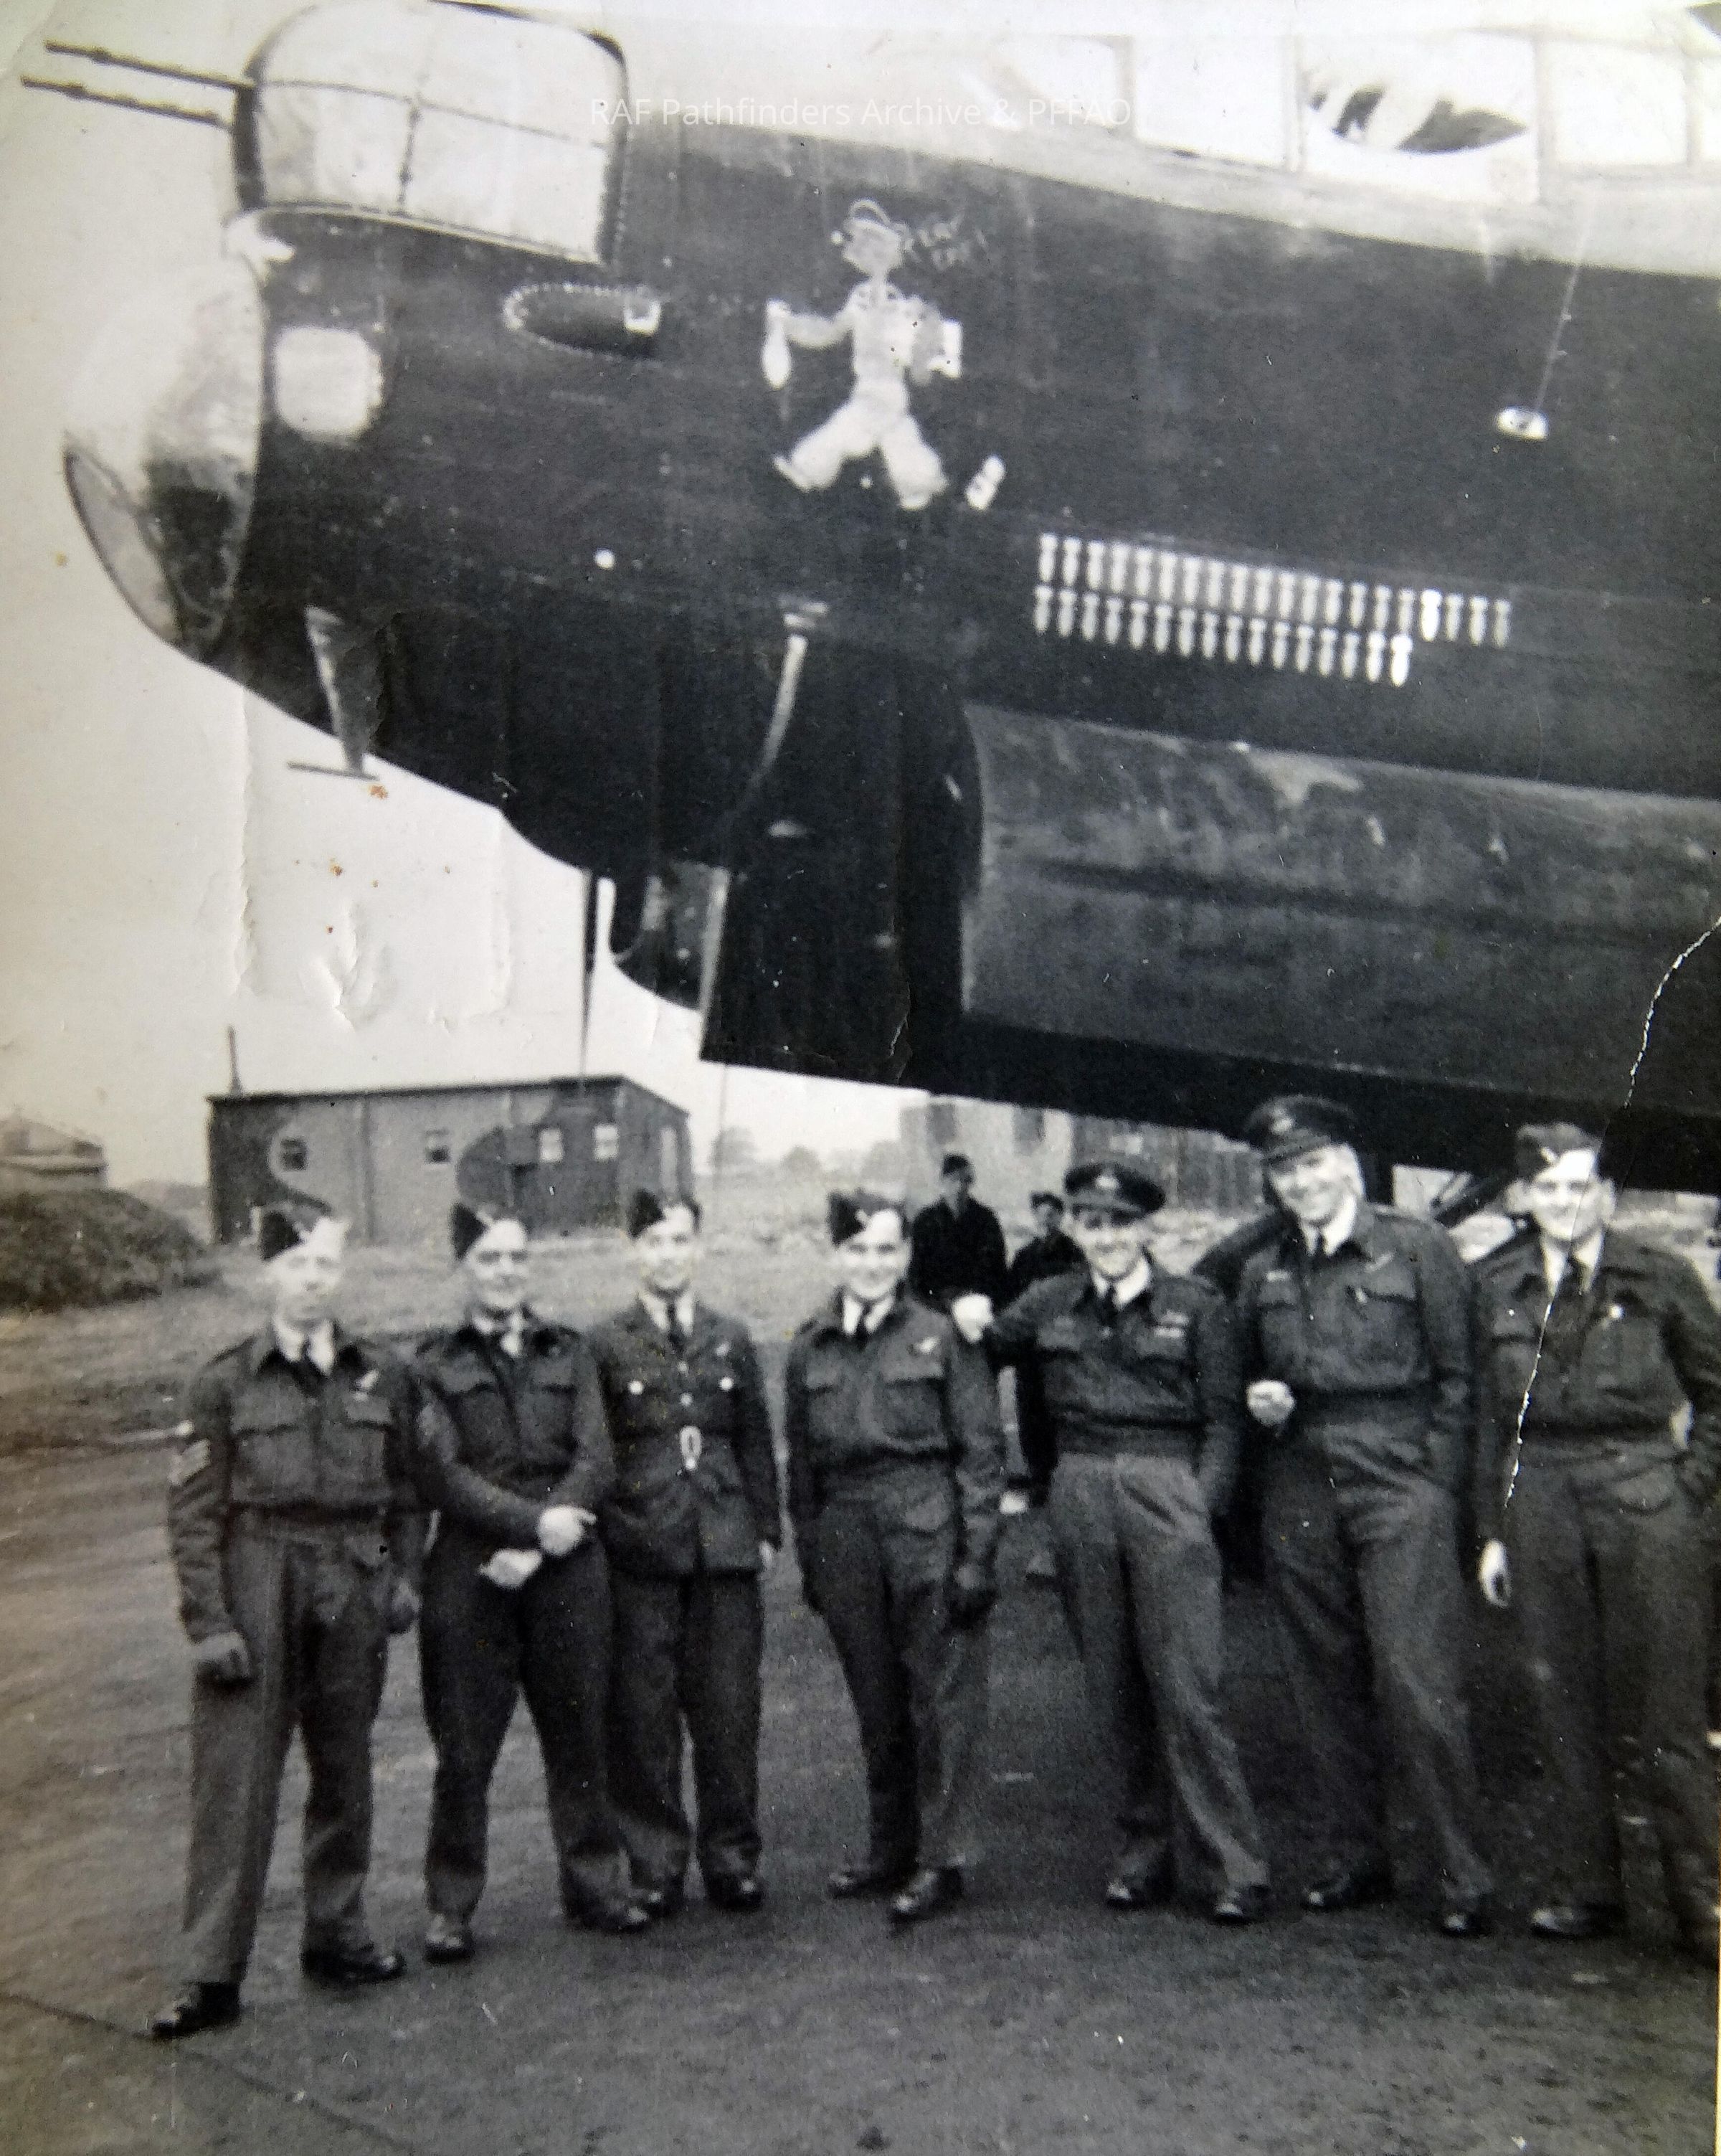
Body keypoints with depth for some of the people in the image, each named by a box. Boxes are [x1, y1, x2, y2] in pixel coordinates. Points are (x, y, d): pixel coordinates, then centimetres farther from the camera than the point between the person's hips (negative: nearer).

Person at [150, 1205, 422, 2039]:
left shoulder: (380, 1376, 5)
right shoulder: (225, 1383, -3)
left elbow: (406, 1490, 11)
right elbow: (192, 1511, -5)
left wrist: (405, 1576, 1)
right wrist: (209, 1622, -10)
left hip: (352, 1592, 3)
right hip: (256, 1588, -3)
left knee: (344, 1772, 13)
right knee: (234, 1782, -1)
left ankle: (337, 1936, 29)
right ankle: (212, 1976, 8)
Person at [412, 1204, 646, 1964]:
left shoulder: (570, 1353, 9)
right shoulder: (433, 1367, 3)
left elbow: (596, 1460, 0)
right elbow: (443, 1474, -8)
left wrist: (535, 1549, -13)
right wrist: (535, 1521, -19)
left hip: (567, 1568, 2)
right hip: (471, 1574, -2)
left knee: (578, 1734, 9)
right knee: (464, 1746, 4)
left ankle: (596, 1886, 23)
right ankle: (450, 1907, 17)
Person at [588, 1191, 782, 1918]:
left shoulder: (732, 1340, 11)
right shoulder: (606, 1345, 1)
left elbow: (755, 1442, 14)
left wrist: (765, 1529, 9)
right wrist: (599, 1535, -2)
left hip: (726, 1553, 2)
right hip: (639, 1556, -2)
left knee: (729, 1709, 6)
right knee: (643, 1714, 3)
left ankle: (731, 1858, 20)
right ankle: (654, 1865, 16)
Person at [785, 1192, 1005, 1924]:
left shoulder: (942, 1336, -4)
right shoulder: (810, 1349, 8)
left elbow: (982, 1450, -4)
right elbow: (802, 1462, 13)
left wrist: (977, 1554, -9)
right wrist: (809, 1557, 11)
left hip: (928, 1532, -4)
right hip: (848, 1538, 4)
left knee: (942, 1699, 1)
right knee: (876, 1704, 13)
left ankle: (941, 1858, 13)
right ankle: (891, 1849, 27)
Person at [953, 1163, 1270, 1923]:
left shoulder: (1194, 1306, 3)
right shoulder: (1050, 1304, 10)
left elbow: (1223, 1417, 2)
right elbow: (992, 1348, 23)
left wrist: (1201, 1504, -9)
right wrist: (971, 1325, 1)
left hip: (1166, 1492, -3)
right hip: (1079, 1497, 3)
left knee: (1186, 1688, -6)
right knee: (1113, 1690, 8)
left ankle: (1234, 1868, 2)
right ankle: (1144, 1853, 20)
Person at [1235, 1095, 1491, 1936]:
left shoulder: (1418, 1248, 0)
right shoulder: (1262, 1273, 14)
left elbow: (1456, 1376, -1)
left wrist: (1437, 1486, -7)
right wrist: (1259, 1404, 1)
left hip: (1397, 1487, -4)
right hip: (1300, 1495, 5)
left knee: (1417, 1684, -8)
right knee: (1325, 1688, 8)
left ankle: (1461, 1878, 4)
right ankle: (1354, 1858, 22)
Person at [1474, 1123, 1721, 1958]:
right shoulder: (1498, 1286, 8)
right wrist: (1493, 1529, 9)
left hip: (1642, 1492, -3)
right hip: (1540, 1496, 3)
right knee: (1563, 1705, 8)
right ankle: (1586, 1890, 19)